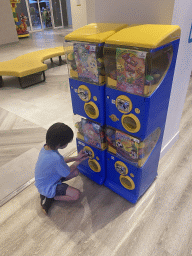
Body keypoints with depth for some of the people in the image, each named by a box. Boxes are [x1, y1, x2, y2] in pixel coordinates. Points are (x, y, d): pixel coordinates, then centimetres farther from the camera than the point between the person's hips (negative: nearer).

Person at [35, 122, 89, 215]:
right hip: (47, 188, -9)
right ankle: (50, 197, -2)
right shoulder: (55, 158, -38)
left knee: (76, 172, 7)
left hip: (44, 181, 9)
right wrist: (78, 161, -3)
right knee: (76, 194, -18)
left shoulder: (46, 147, -12)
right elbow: (67, 173, -18)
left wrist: (75, 157, 1)